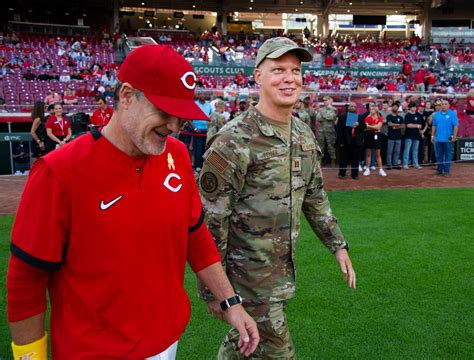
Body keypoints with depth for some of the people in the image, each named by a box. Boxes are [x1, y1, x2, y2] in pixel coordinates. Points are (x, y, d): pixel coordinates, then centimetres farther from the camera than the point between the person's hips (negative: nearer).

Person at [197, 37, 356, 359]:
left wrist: (338, 245, 14)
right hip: (248, 273, -7)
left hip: (284, 268, 7)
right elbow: (210, 220, -18)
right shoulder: (233, 141, -20)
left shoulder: (304, 135, 4)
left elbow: (315, 197, 16)